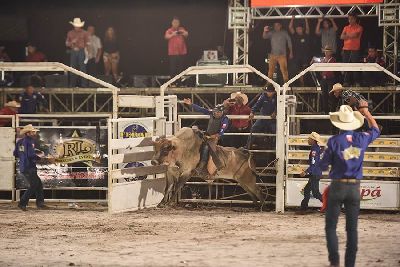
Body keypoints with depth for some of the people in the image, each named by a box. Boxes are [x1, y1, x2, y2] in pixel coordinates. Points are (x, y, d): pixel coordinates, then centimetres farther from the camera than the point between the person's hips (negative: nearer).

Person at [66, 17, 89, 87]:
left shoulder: (84, 33, 3)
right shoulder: (70, 33, 11)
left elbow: (87, 44, 4)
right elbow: (67, 44, 13)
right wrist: (72, 42, -7)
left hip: (81, 52, -3)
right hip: (73, 52, 3)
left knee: (82, 68, -7)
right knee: (73, 68, 4)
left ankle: (84, 84, -5)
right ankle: (72, 84, 10)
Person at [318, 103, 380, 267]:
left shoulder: (334, 141, -11)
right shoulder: (361, 139, -1)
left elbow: (323, 166, -5)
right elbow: (375, 130, 22)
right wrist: (366, 112, 29)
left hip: (337, 186, -3)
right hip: (355, 188, 3)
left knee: (330, 227, 7)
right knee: (352, 229, 7)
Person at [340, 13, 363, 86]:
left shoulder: (359, 28, 3)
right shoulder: (346, 28, 16)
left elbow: (355, 35, -13)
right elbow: (342, 37, 4)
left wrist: (347, 35, 0)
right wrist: (350, 36, -8)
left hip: (355, 49, -4)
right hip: (346, 49, 4)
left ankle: (357, 82, -5)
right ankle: (346, 82, 5)